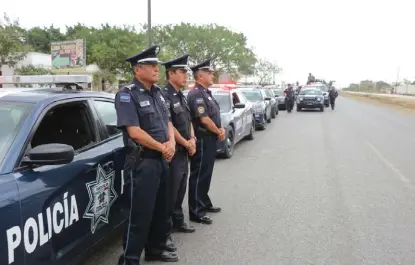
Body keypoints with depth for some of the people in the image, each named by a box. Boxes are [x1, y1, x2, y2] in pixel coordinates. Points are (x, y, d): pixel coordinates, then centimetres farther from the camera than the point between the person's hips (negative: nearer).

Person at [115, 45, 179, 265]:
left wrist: (171, 143, -4)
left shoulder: (157, 92, 12)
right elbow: (134, 132, -21)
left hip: (162, 160, 8)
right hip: (143, 162, -8)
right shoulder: (127, 95, -13)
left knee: (161, 209, 17)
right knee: (140, 214, -2)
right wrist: (162, 147, -13)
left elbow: (167, 122, 16)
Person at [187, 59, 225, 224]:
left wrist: (221, 129, 2)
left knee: (206, 174, 18)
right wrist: (219, 132, -8)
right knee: (199, 176, -4)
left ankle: (205, 203, 31)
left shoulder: (207, 93, 16)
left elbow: (215, 115, 19)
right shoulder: (196, 94, -17)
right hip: (202, 140, -10)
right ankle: (196, 212, 4)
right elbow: (204, 119, -22)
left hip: (210, 139, 10)